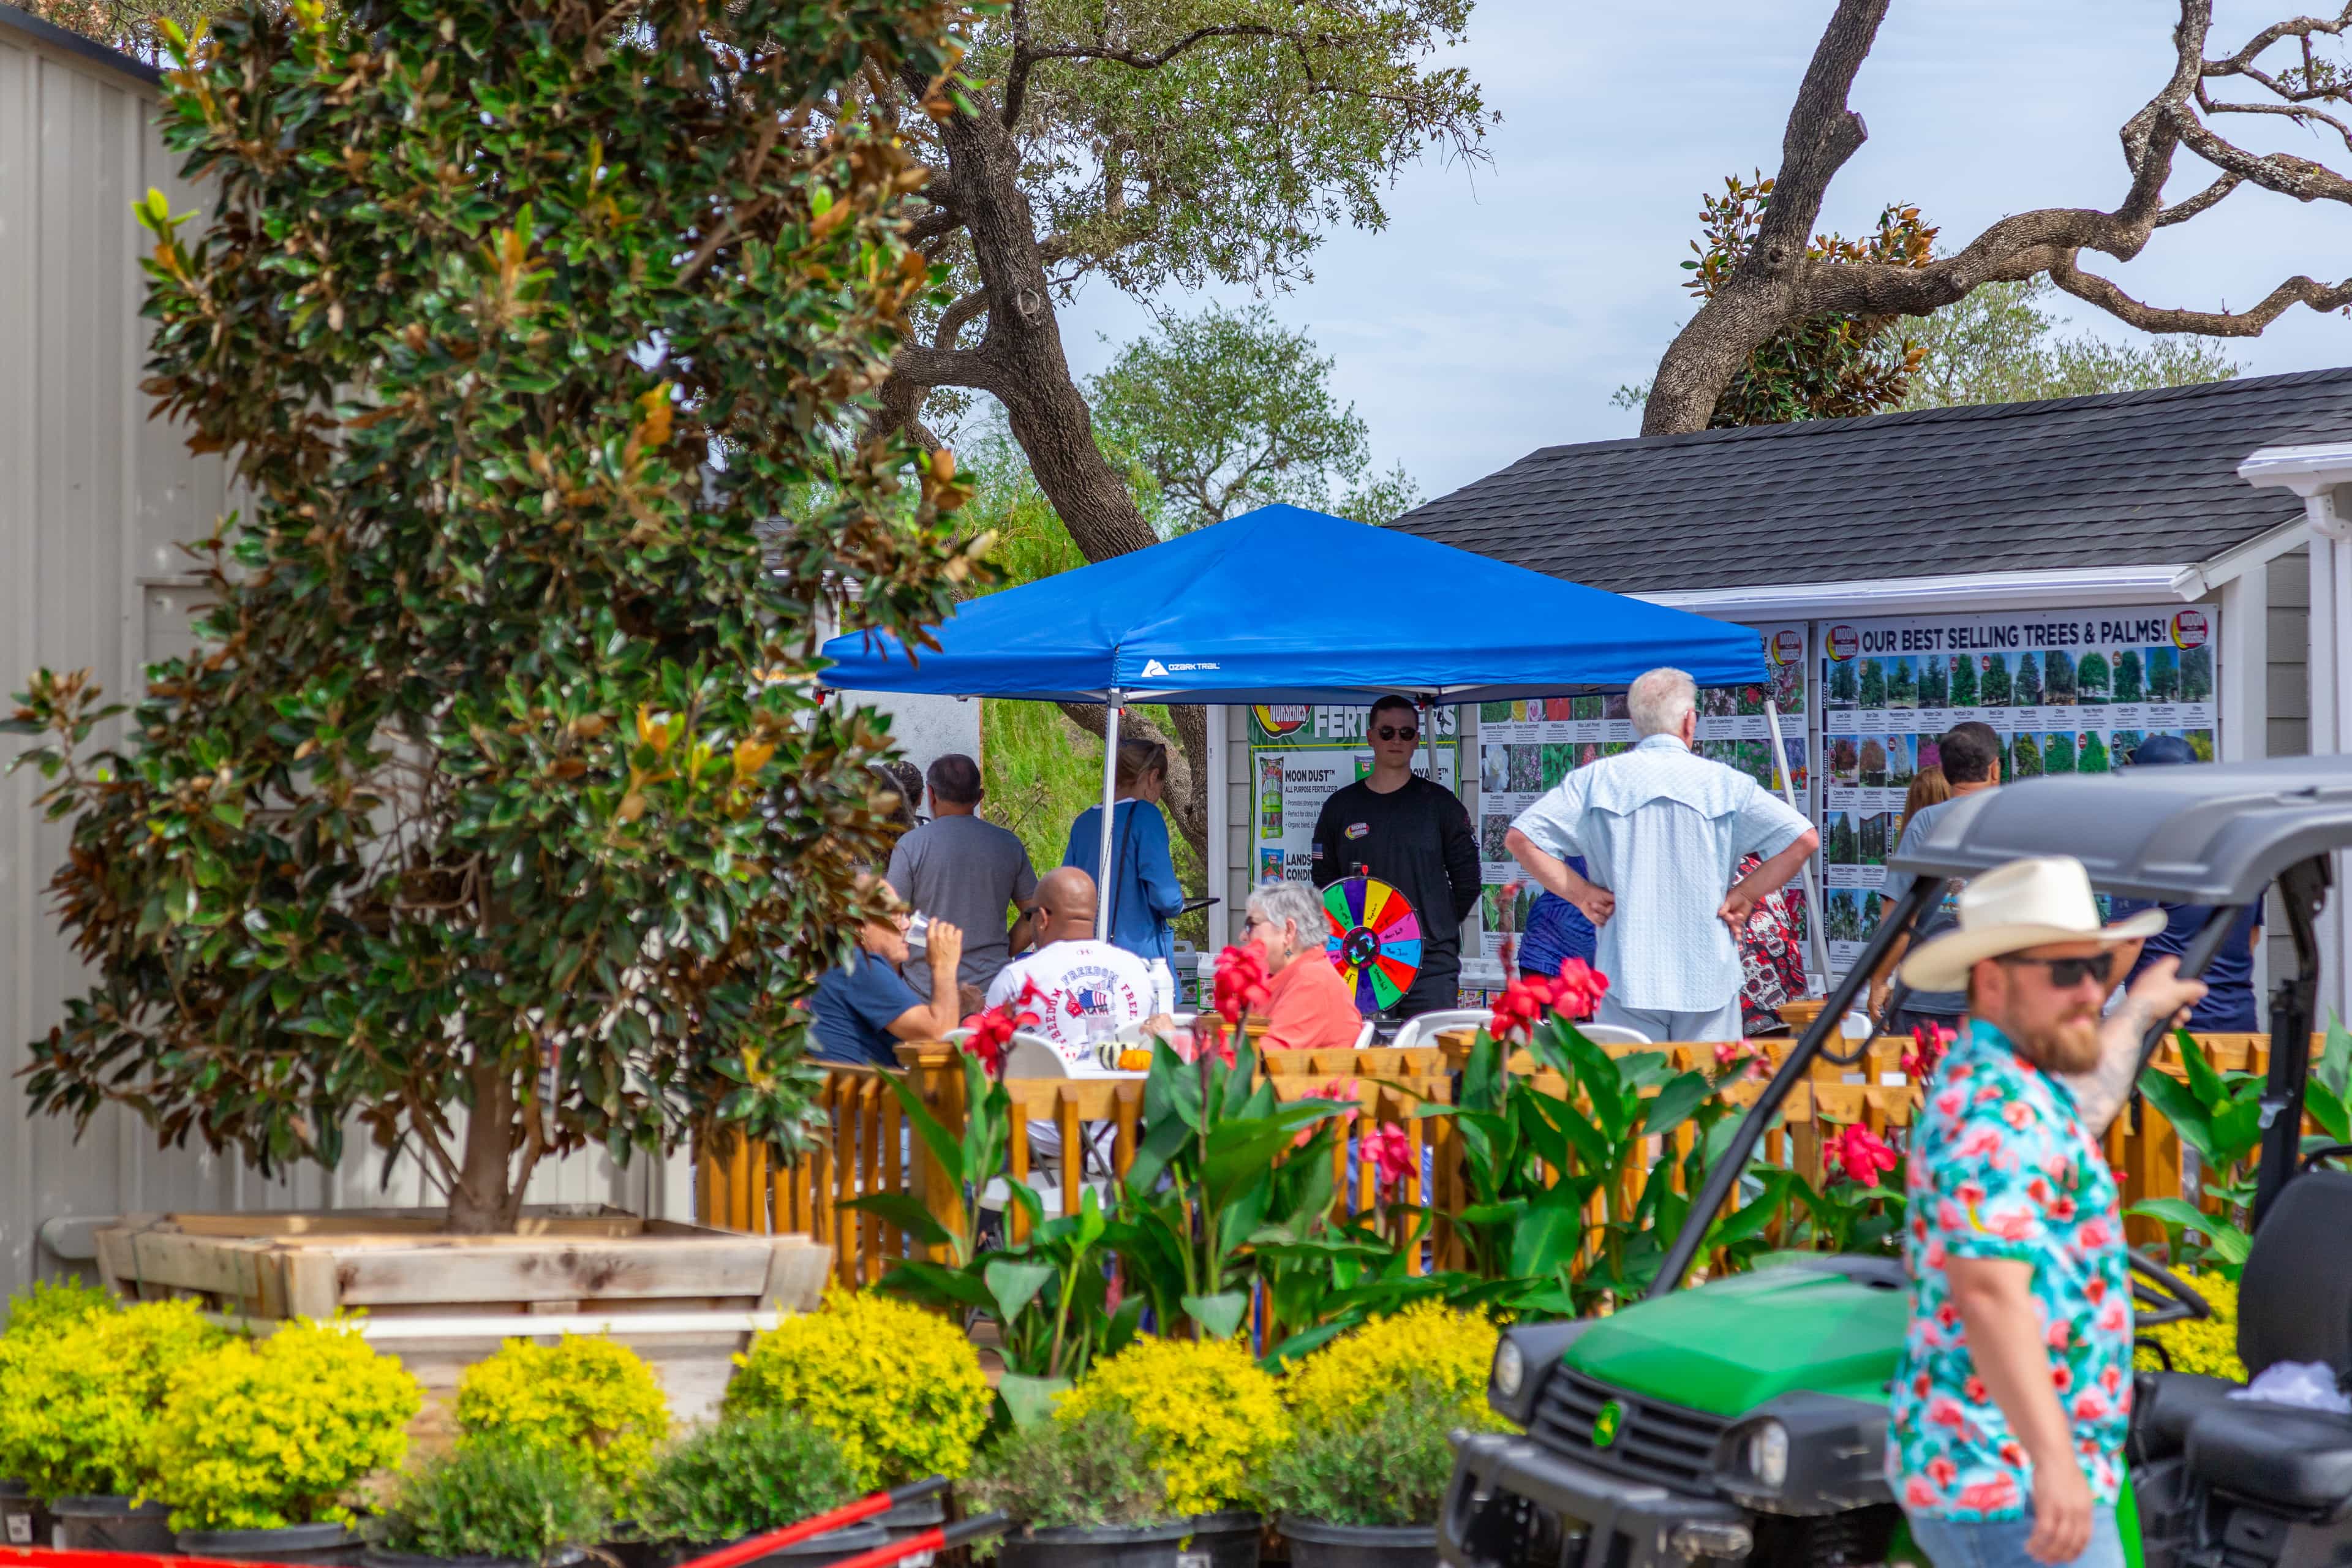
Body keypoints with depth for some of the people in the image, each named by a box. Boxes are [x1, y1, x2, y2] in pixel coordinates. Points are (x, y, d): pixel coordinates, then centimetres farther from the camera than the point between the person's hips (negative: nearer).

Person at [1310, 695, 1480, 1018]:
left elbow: (1467, 880, 8)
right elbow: (1324, 883, 14)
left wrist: (1438, 928, 4)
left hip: (1432, 961, -1)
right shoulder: (1340, 807, 10)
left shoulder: (1440, 803, 6)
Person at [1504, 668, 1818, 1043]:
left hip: (1626, 972, 0)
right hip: (1708, 979, 0)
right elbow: (1803, 838, -3)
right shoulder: (1724, 782, 1)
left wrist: (1580, 893, 2)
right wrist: (1743, 896, 2)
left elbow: (1519, 837, -1)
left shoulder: (1598, 778, 3)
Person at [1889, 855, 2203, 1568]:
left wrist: (2137, 1012, 57)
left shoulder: (1985, 1079, 16)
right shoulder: (1997, 1109, -18)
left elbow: (2083, 1102, 42)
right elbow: (1990, 1289, -31)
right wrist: (2052, 1456, -40)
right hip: (2010, 1488, -11)